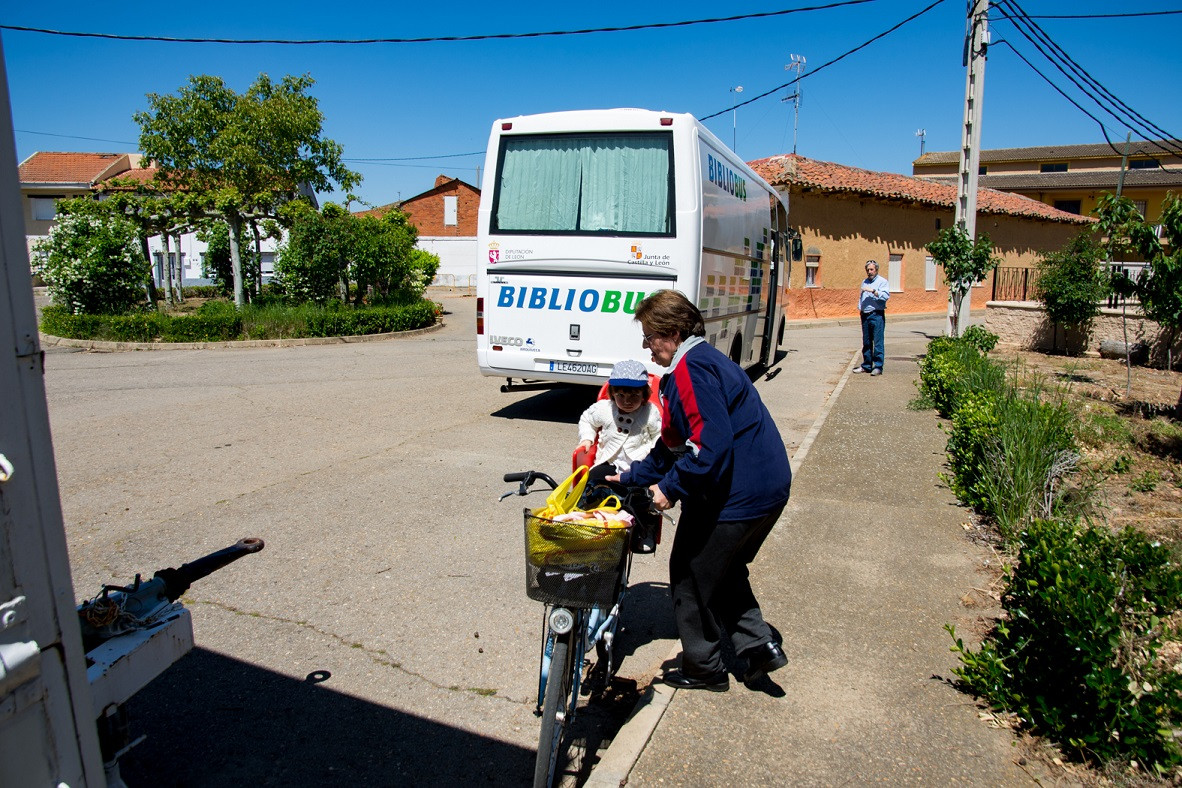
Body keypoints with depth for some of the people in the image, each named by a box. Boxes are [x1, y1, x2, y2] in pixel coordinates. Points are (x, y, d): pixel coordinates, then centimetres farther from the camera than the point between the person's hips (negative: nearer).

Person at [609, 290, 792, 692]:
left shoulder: (691, 369, -18)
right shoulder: (705, 360, 16)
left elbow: (711, 444, -29)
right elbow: (675, 444, 19)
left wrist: (670, 487, -18)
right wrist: (631, 479, 19)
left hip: (735, 497, -10)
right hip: (769, 488, 11)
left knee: (690, 575, 9)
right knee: (725, 568, 28)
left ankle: (703, 669, 24)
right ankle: (758, 644, 26)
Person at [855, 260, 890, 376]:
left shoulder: (882, 282, -1)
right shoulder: (864, 282, 19)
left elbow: (885, 296, -16)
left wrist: (873, 291, -21)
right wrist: (860, 308, 13)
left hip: (877, 315, -6)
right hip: (865, 315, 7)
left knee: (878, 342, -8)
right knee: (866, 343, 10)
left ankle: (878, 367, -6)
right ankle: (866, 365, 17)